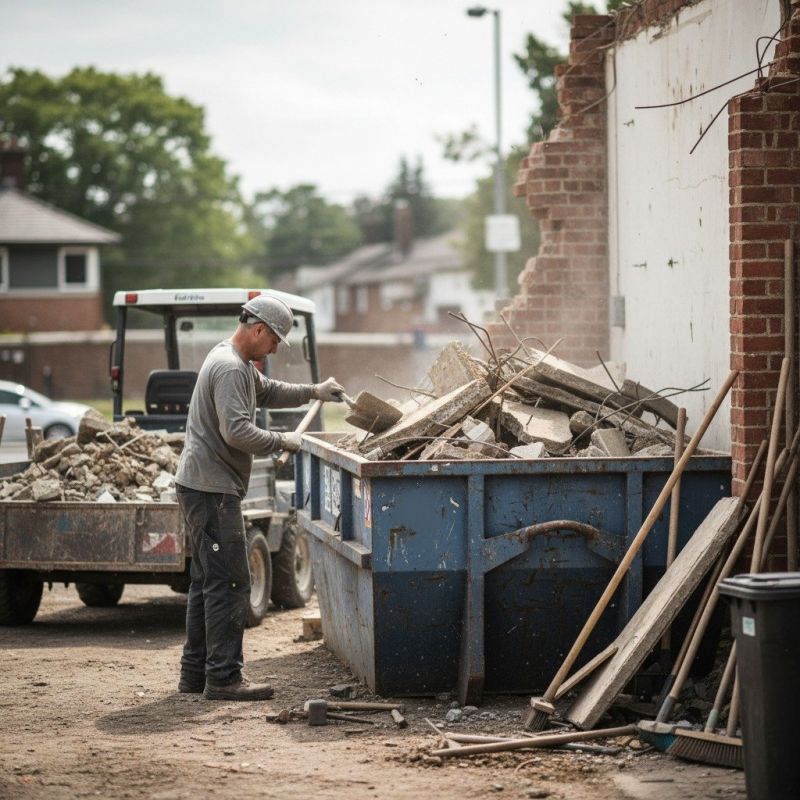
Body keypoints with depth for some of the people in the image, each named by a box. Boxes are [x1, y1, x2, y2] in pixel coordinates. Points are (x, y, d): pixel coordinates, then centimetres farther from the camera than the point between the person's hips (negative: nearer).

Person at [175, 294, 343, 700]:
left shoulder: (236, 362, 18)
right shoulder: (229, 368, -17)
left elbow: (268, 392, 33)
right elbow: (237, 431, -25)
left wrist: (313, 392, 21)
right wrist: (282, 441, -14)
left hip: (204, 487, 11)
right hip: (212, 489, -11)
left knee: (207, 582, 15)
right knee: (229, 583, -10)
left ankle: (195, 671, 20)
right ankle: (223, 677, -9)